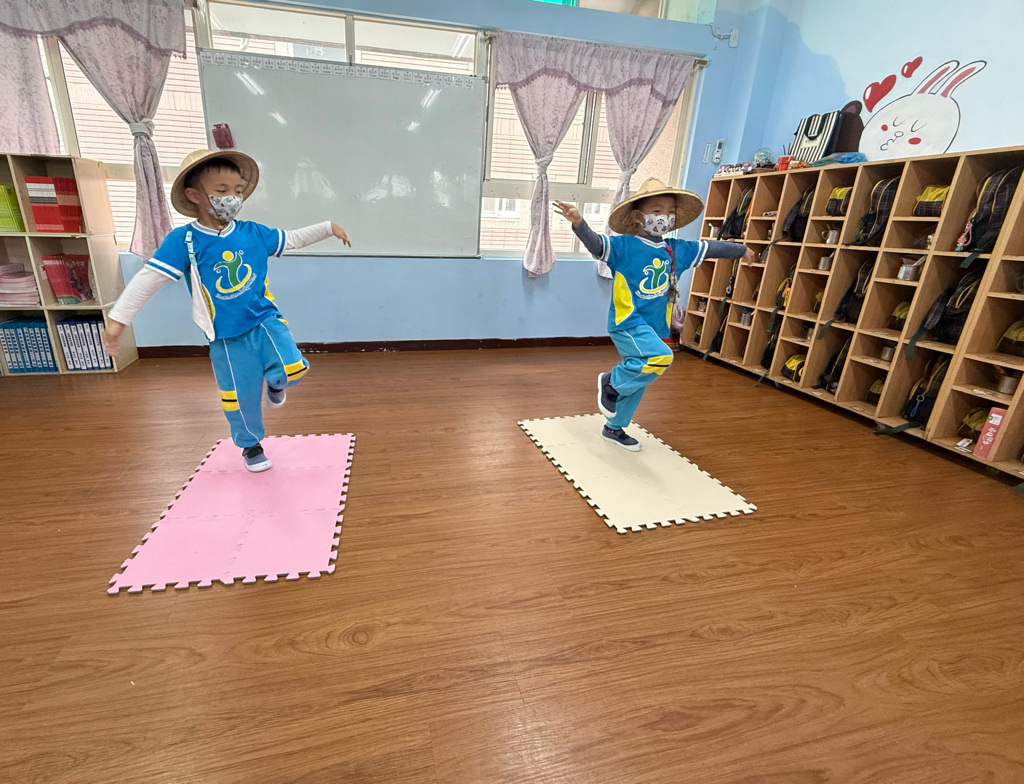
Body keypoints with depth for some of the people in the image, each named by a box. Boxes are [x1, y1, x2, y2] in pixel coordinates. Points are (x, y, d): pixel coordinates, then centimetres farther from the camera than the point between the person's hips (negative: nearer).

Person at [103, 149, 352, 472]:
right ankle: (251, 445, 32)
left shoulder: (253, 232, -1)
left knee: (292, 369, -17)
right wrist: (118, 318, -12)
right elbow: (148, 278, -11)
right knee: (241, 398, 6)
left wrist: (329, 227, 13)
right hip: (227, 338, -2)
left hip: (266, 322, 2)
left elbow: (292, 239, 13)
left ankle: (275, 383, 22)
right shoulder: (183, 240, -11)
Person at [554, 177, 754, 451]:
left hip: (655, 328, 7)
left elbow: (710, 248, 23)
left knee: (637, 381, 14)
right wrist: (578, 223, -43)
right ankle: (612, 382, -4)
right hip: (627, 323, -7)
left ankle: (614, 428, 34)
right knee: (661, 358, -30)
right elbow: (595, 243, -24)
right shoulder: (624, 245, -9)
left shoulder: (677, 250, 10)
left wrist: (742, 249, 37)